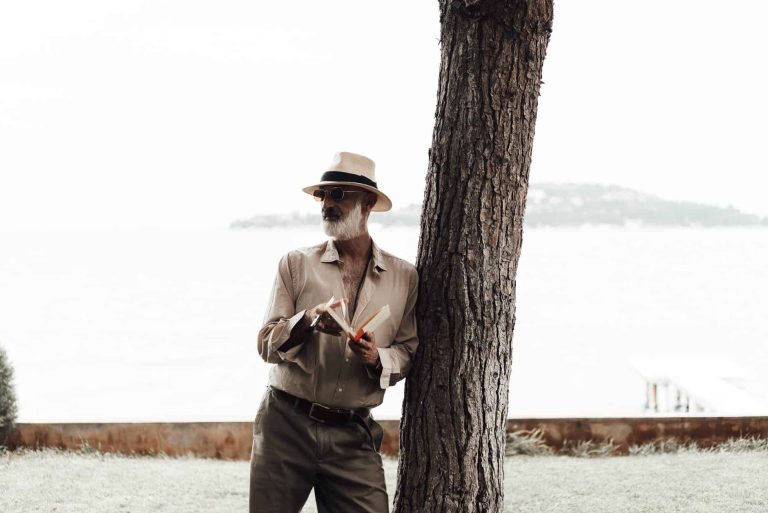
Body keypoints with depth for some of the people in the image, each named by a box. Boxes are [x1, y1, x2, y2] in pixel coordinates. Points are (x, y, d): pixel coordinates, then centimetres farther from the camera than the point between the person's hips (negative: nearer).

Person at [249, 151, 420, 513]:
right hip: (287, 424, -1)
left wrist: (377, 358, -15)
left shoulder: (403, 277, 6)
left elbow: (408, 352, 6)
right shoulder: (296, 263, 3)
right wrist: (308, 320, -21)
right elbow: (267, 345, -2)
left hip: (353, 436, 1)